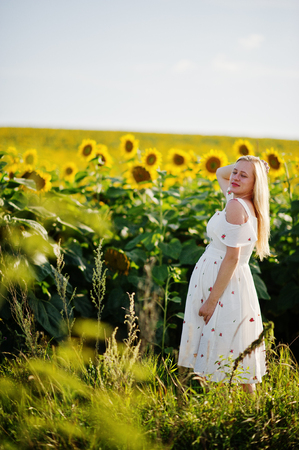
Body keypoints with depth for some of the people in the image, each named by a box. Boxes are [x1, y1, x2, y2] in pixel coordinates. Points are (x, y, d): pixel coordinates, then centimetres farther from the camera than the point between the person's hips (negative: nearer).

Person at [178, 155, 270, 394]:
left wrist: (211, 301, -19)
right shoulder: (246, 203, 10)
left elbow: (232, 258, -20)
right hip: (235, 283, 9)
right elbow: (221, 173, 29)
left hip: (224, 284, -9)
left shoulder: (236, 206, -17)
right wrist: (242, 164, 9)